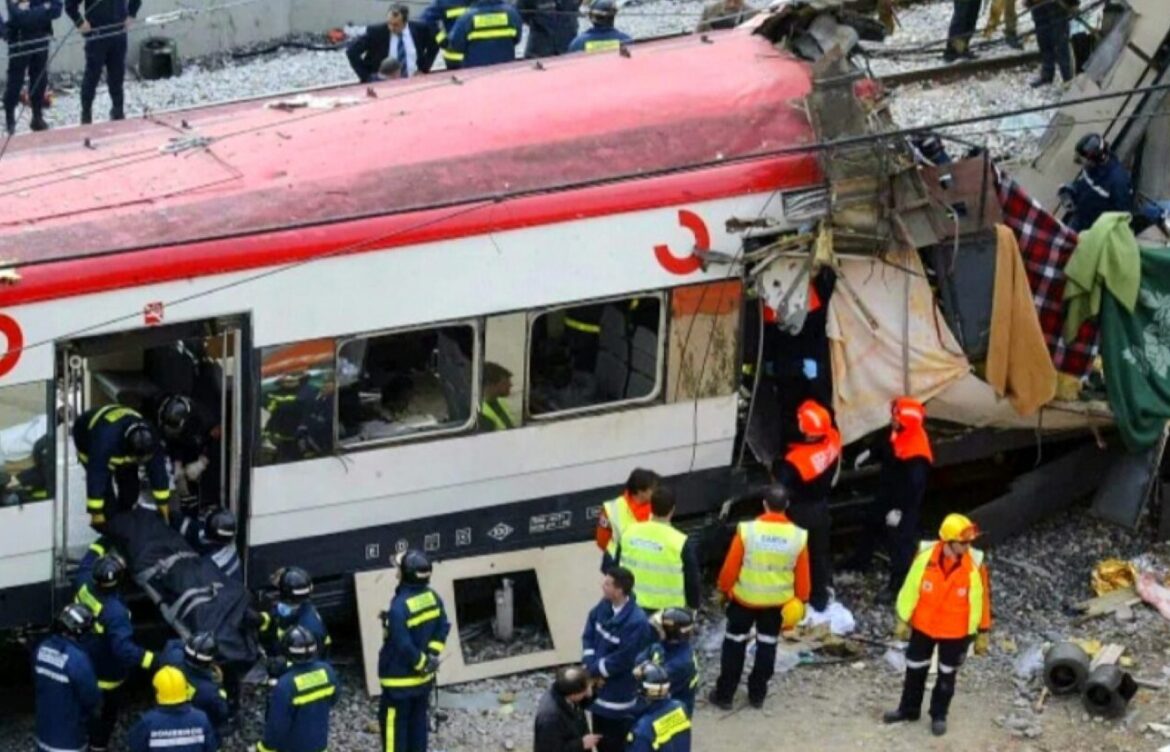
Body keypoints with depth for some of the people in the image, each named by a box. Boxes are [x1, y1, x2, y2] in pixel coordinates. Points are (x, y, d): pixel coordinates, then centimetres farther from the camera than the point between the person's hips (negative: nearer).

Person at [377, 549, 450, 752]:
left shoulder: (399, 607, -27)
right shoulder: (433, 597, -4)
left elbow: (403, 646, -25)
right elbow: (443, 628, 3)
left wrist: (423, 663, -11)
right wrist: (431, 656, -1)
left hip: (400, 679, -7)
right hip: (423, 677, 7)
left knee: (393, 724, 6)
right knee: (418, 721, 19)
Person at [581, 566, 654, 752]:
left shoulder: (636, 622, -28)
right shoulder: (604, 606, -4)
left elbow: (621, 660, -24)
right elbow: (588, 636, 2)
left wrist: (594, 669, -13)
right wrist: (592, 666, -12)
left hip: (619, 694, -8)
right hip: (599, 688, 8)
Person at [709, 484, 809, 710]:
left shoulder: (746, 530, -20)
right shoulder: (799, 536, -14)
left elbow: (730, 567, -11)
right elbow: (802, 575, -3)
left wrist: (724, 589, 6)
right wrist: (800, 600, 12)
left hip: (745, 598, -2)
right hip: (779, 601, 2)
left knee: (734, 644, 13)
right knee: (767, 645, 18)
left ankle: (724, 694, 18)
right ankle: (757, 694, 26)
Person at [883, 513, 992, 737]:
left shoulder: (975, 565, -20)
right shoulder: (925, 557, -20)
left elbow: (981, 599, -8)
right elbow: (910, 589, -8)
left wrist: (982, 633, -2)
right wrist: (903, 620, -1)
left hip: (956, 631, -1)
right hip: (923, 625, 1)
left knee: (947, 674, 16)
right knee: (915, 668, 19)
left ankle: (939, 715, 36)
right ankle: (908, 709, 39)